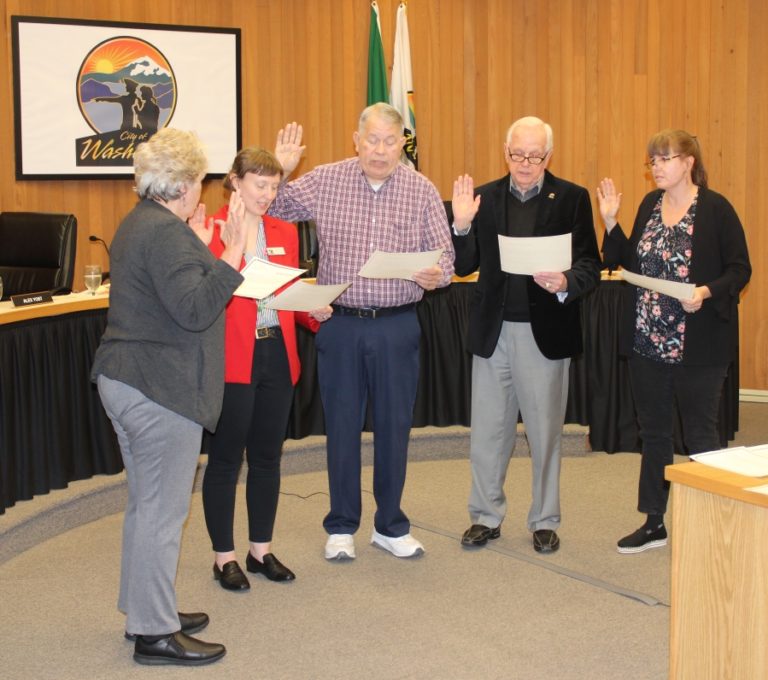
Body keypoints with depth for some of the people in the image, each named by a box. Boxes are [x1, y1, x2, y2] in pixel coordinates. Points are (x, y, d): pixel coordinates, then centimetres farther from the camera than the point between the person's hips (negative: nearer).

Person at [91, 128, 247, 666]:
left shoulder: (138, 224, 14)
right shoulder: (167, 233, -19)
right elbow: (195, 310, -26)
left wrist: (198, 250, 18)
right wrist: (232, 253, -26)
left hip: (124, 380, 11)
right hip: (160, 389, -11)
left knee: (146, 504, 20)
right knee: (162, 511, -3)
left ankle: (144, 611, 31)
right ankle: (156, 633, 5)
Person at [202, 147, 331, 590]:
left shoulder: (285, 232, 11)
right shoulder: (211, 230, -6)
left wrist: (316, 312, -3)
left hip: (278, 355, 6)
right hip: (231, 359, -5)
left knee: (268, 455, 13)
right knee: (226, 458, 4)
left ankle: (261, 550, 26)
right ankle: (224, 557, 15)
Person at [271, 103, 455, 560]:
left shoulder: (423, 190, 1)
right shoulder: (324, 181, 0)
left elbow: (445, 255, 2)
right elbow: (272, 209, 6)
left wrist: (436, 275, -19)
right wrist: (280, 172, -10)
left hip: (398, 327, 0)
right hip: (341, 323, 0)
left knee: (394, 425, 8)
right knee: (342, 424, 7)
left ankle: (390, 525, 24)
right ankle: (342, 526, 22)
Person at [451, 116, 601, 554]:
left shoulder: (572, 198, -2)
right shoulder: (484, 197, 5)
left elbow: (591, 266, -6)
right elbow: (465, 267, 3)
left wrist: (566, 284, -26)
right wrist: (462, 225, -13)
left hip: (545, 331, -2)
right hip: (494, 331, 2)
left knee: (545, 432, 10)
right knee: (487, 432, 10)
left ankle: (545, 521, 24)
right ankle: (487, 516, 25)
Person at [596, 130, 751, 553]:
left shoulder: (715, 209, -9)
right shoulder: (650, 204, 9)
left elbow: (740, 269, -8)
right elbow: (634, 262, 11)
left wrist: (707, 292, -24)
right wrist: (610, 222, 2)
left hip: (698, 344, -6)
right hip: (648, 340, 6)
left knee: (699, 432, 3)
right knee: (653, 431, 12)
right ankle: (655, 522, 23)